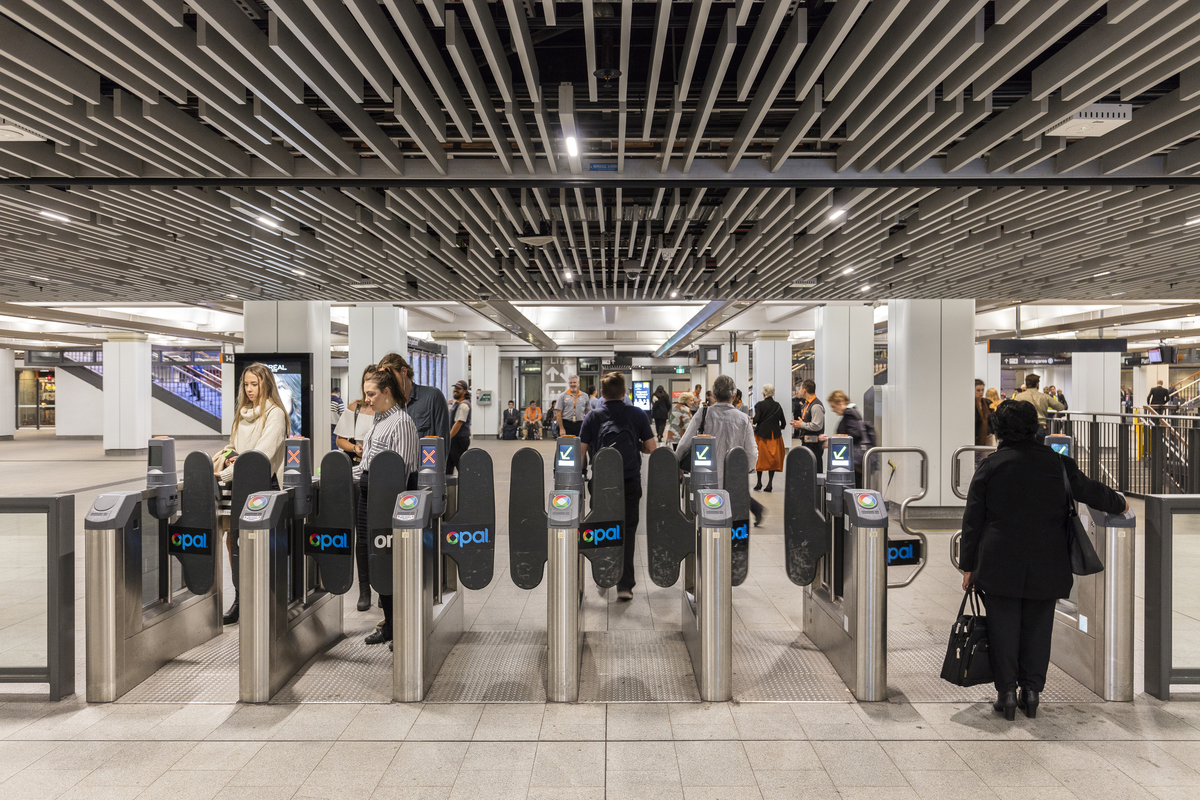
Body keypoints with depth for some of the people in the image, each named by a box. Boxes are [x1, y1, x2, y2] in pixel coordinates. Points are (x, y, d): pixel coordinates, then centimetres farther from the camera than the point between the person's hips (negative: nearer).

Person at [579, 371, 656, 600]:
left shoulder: (593, 417, 0)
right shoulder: (638, 414, 0)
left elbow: (581, 451, -3)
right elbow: (651, 448, 0)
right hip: (631, 481, -1)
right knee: (627, 531, 6)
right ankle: (625, 584, 3)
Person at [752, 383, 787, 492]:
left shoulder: (760, 404, -7)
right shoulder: (778, 406, 4)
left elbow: (756, 419, -16)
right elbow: (783, 423, 6)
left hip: (761, 434, -2)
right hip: (775, 435, 3)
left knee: (760, 458, 7)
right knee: (773, 459, 6)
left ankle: (759, 482, 8)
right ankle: (770, 483, 2)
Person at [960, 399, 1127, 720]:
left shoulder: (989, 466, -5)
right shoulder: (1056, 462, -2)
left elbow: (972, 521, -3)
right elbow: (1089, 490, 12)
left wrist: (969, 566, 4)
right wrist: (1119, 502, 35)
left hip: (1001, 565, -2)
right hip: (1046, 566, 2)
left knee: (1003, 627, 6)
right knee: (1038, 627, 12)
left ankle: (1007, 693, 11)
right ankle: (1031, 691, 19)